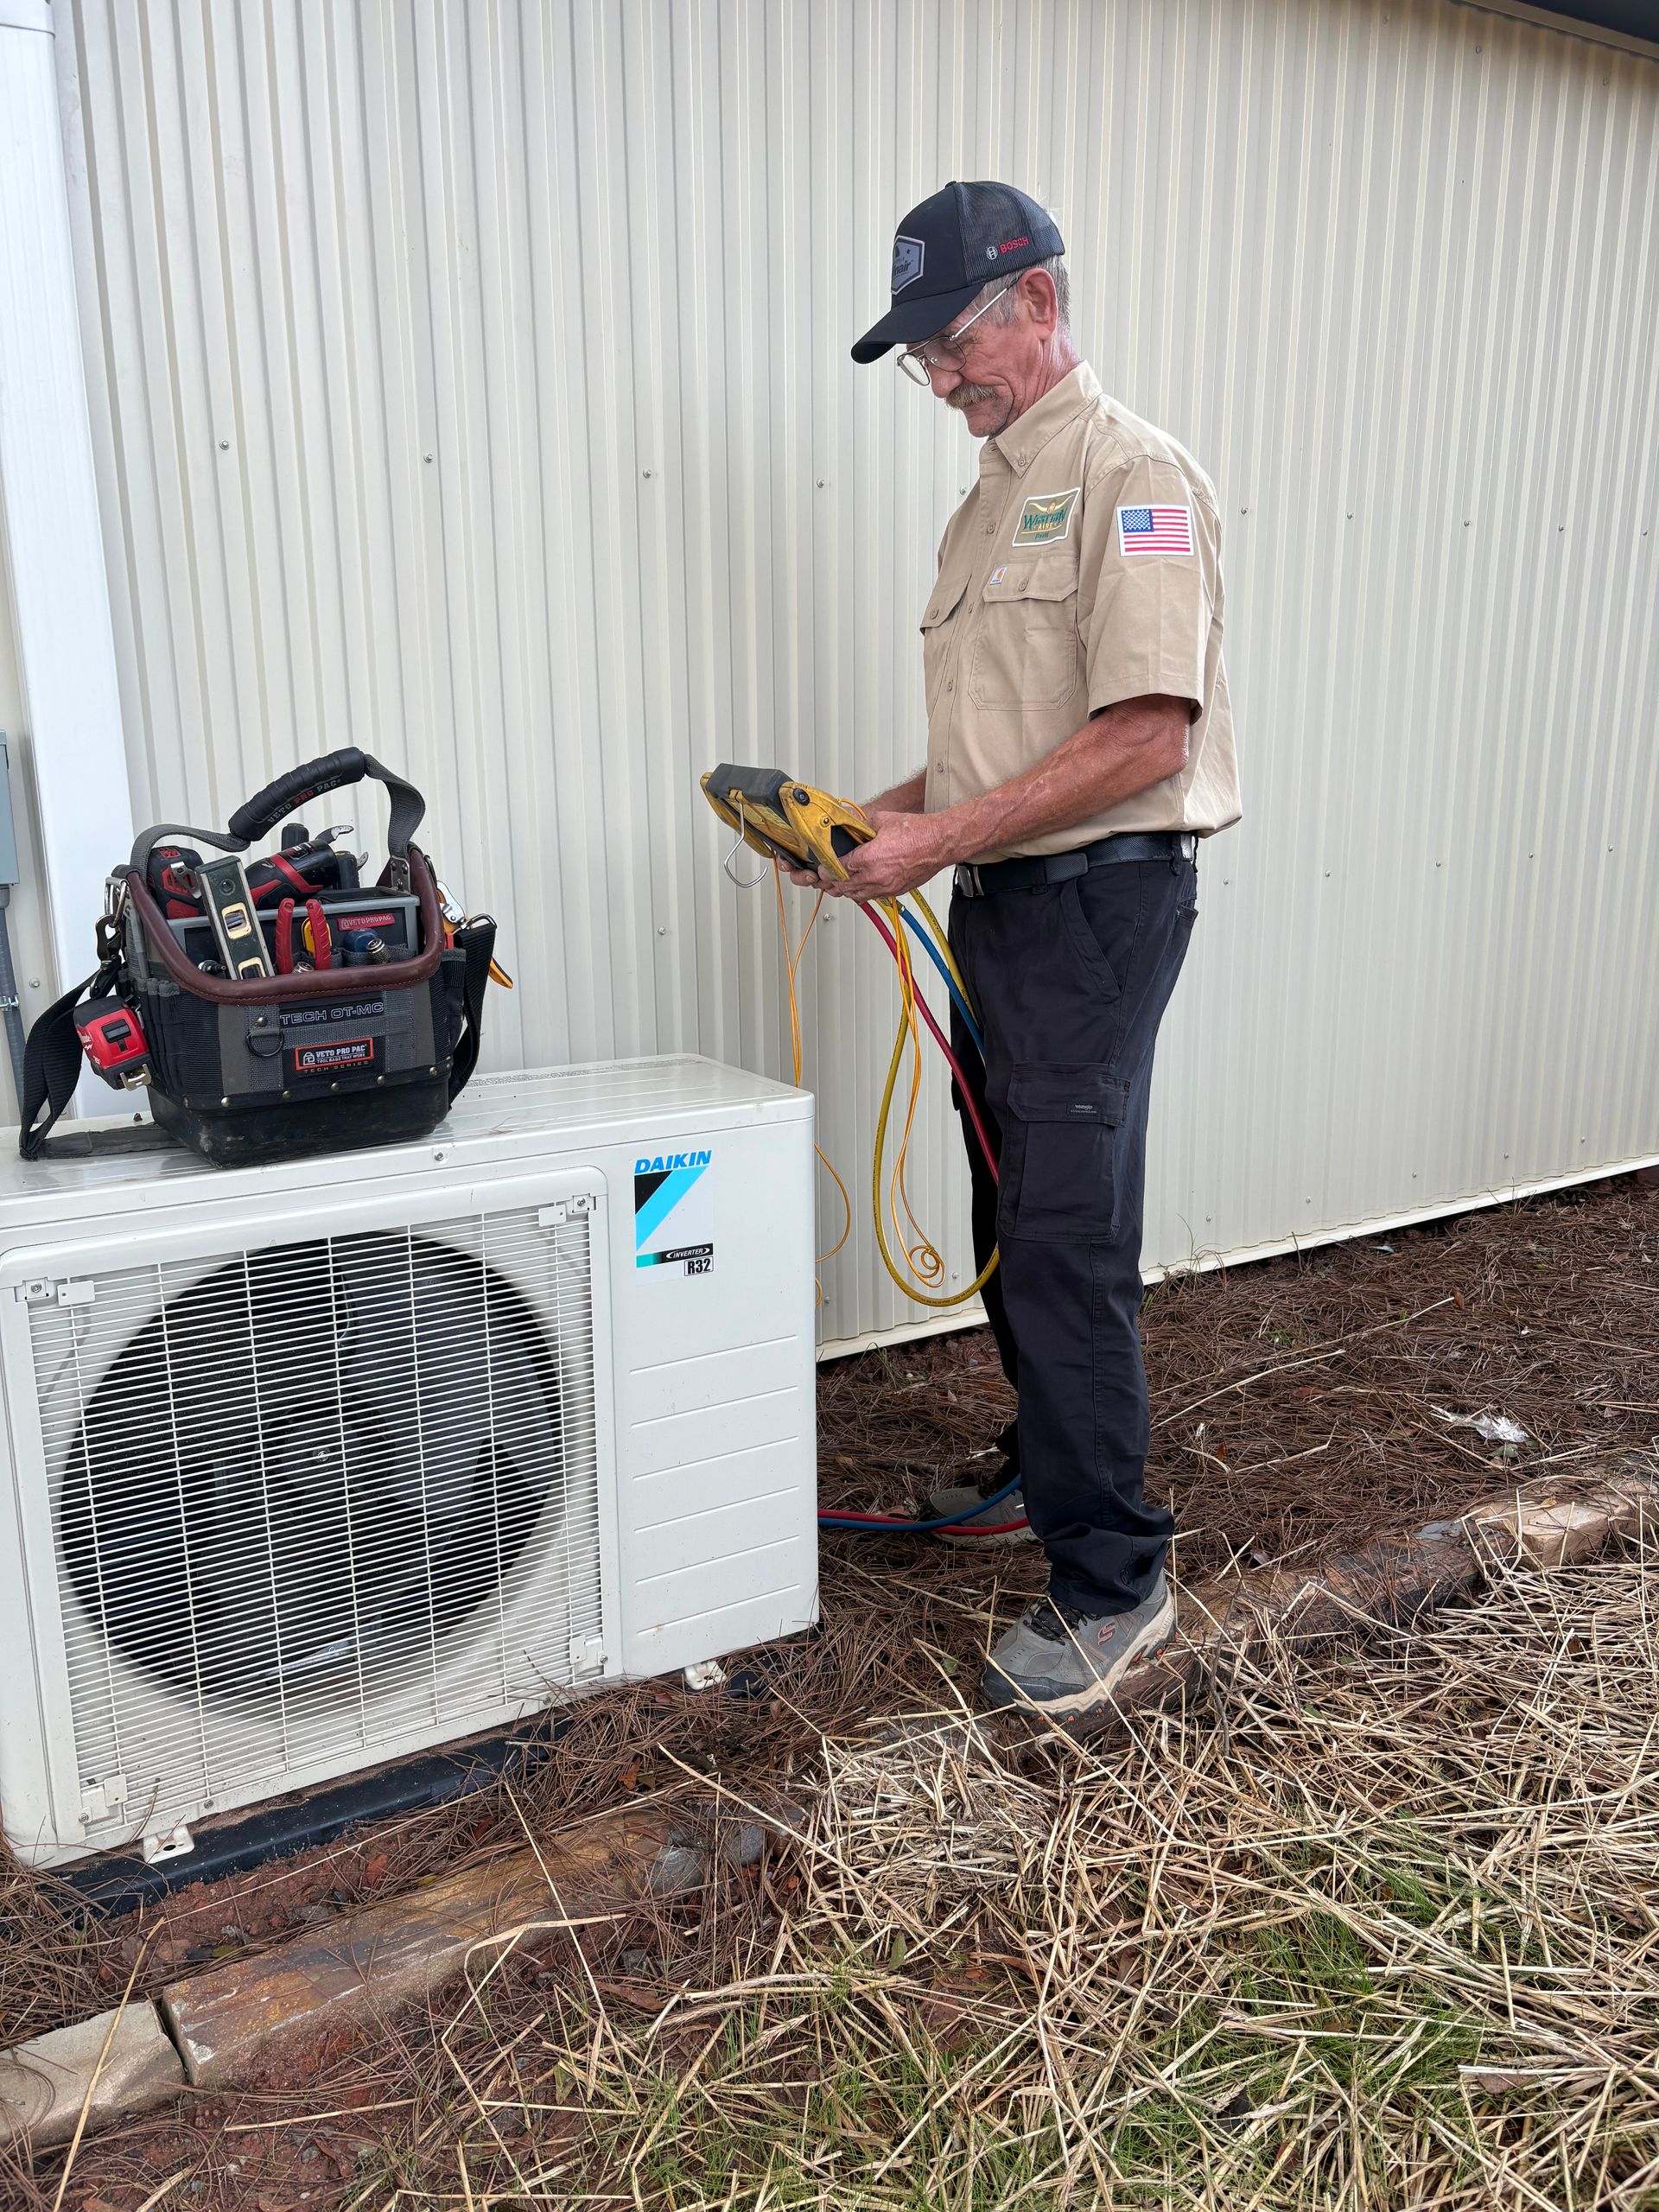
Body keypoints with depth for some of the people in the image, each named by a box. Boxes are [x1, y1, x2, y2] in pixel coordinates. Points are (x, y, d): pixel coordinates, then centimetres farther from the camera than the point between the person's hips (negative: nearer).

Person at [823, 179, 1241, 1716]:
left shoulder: (1132, 477, -9)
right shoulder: (988, 504, 20)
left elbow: (1144, 740, -20)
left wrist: (937, 839, -17)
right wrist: (878, 817, 7)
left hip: (1098, 899, -9)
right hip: (999, 902, 9)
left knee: (1065, 1237, -9)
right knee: (1014, 1226, 15)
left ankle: (1113, 1582, 3)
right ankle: (1052, 1465, 33)